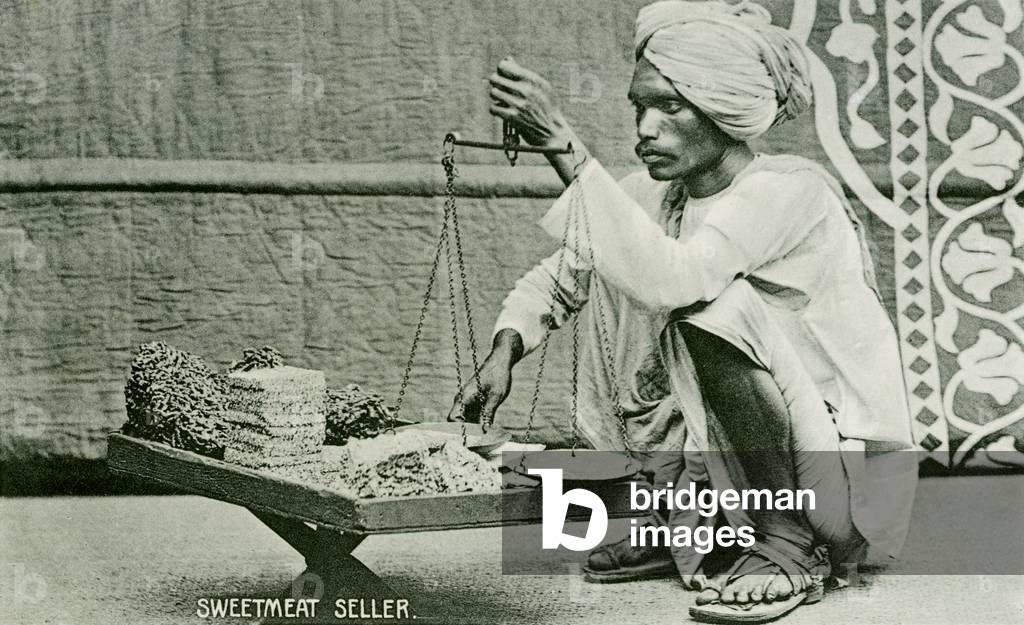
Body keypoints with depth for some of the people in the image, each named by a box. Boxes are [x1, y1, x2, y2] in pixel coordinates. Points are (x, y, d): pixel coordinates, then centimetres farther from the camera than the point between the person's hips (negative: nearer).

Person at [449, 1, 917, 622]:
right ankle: (691, 517, 7)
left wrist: (565, 146, -37)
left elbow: (670, 280, -37)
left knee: (708, 306, -29)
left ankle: (793, 545, -14)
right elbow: (557, 279, 8)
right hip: (731, 460, 7)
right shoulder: (656, 195, 0)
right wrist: (505, 349, -12)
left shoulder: (791, 191, -21)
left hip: (844, 464, -7)